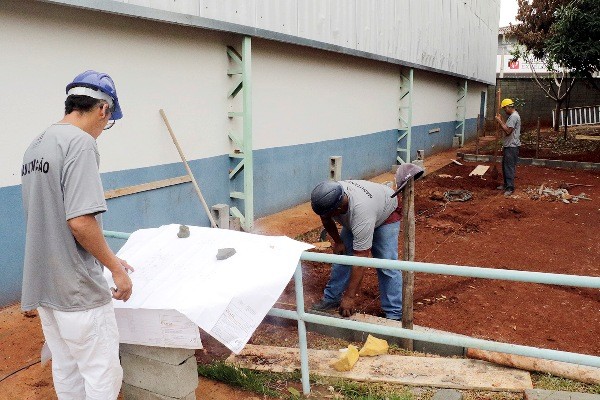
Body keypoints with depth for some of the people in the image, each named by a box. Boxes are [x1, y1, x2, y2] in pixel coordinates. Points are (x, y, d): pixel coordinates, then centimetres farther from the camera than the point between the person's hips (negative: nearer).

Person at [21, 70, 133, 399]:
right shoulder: (80, 142, -17)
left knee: (66, 372, 19)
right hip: (77, 289, -9)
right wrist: (116, 268, -12)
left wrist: (106, 259, 21)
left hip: (43, 284, 9)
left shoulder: (35, 146, 11)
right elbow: (80, 221, -25)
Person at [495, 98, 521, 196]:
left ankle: (510, 188, -7)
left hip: (512, 147, -11)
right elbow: (507, 128, 18)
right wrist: (500, 120, 11)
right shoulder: (512, 116, 16)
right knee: (505, 165, 17)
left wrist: (500, 121, -17)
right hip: (508, 145, 11)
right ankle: (506, 184, 26)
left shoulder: (514, 116, -18)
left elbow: (508, 131, -23)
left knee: (509, 167, -9)